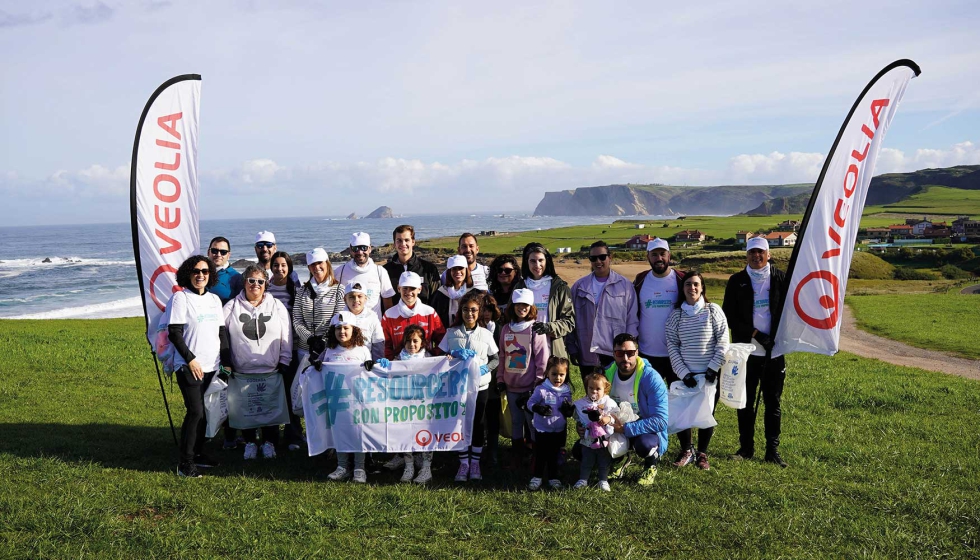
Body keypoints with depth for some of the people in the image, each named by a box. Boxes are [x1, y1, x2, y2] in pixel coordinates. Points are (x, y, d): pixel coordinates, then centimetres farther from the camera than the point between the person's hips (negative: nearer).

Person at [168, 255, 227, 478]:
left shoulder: (215, 299, 13)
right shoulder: (180, 298, -5)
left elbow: (222, 332, 16)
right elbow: (174, 333, -10)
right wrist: (190, 359, -15)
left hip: (212, 366, 6)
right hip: (189, 366, -6)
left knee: (205, 411, 10)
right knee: (195, 411, -11)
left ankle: (198, 453, 24)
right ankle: (185, 463, -3)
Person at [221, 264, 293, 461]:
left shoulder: (277, 306, 5)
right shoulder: (232, 307, 4)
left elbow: (286, 338, 6)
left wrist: (284, 364, 2)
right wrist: (225, 363, 1)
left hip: (271, 370, 0)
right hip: (242, 371, 0)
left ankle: (269, 442, 20)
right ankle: (249, 442, 22)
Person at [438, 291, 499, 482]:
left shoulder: (485, 334, 1)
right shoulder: (452, 332, 2)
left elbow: (495, 359, 5)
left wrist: (486, 368, -14)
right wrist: (455, 354, -16)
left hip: (480, 385, 0)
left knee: (478, 424, 7)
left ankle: (475, 463, 20)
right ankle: (464, 463, 16)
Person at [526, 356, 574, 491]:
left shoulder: (567, 391, -2)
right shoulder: (541, 389, -16)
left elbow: (569, 411, 7)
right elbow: (530, 403, -12)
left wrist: (569, 410, -16)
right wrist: (538, 408, -32)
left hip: (559, 430, 3)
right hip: (542, 429, -3)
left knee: (554, 455, 17)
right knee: (540, 454, 8)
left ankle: (553, 477, 31)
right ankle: (537, 477, 23)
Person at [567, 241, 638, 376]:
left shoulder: (625, 285, 0)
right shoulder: (579, 286, 5)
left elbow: (632, 321, -1)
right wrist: (572, 348, 1)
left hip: (616, 355, -2)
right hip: (587, 354, 2)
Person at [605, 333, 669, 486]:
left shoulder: (650, 378, -23)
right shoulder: (606, 374, -8)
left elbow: (660, 420, -27)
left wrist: (626, 428, -31)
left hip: (647, 432, -4)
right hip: (614, 431, 5)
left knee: (644, 444, -40)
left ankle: (651, 464, 0)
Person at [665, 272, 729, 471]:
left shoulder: (713, 310, -1)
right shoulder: (676, 314, 4)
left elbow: (723, 341, -4)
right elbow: (672, 345, 0)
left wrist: (713, 368, -10)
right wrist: (683, 373, -8)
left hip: (709, 375, -1)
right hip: (683, 375, 1)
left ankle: (702, 454, 23)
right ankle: (686, 451, 21)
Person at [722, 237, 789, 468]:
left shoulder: (780, 278, 4)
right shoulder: (737, 281, 4)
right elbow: (729, 315, 1)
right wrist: (754, 334, -8)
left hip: (773, 352, 0)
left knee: (773, 402, 5)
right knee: (745, 401, 6)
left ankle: (772, 450, 13)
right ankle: (746, 447, 17)